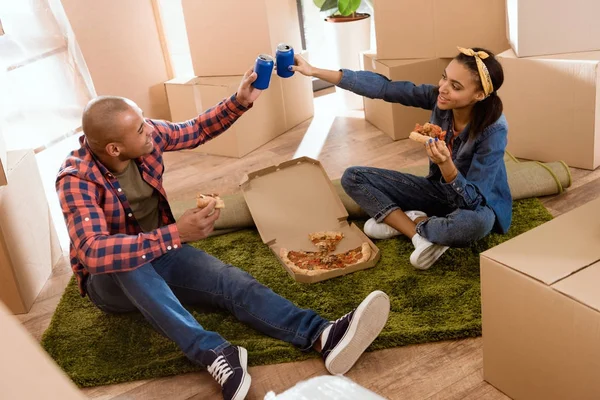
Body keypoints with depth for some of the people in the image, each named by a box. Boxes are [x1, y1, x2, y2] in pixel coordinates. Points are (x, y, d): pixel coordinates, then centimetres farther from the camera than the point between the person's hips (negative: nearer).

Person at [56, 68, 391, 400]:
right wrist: (176, 233, -46)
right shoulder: (77, 180, -28)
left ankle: (322, 336, -44)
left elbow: (197, 130, 6)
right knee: (125, 263, -41)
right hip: (111, 280, -4)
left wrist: (239, 102, -10)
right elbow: (93, 253, -41)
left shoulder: (147, 136, -12)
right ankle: (214, 353, -50)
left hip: (160, 255, 4)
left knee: (231, 279, -23)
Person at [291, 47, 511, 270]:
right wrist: (315, 71, -20)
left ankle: (401, 222, -16)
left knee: (478, 222, -43)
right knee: (353, 178, -6)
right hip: (438, 190, 5)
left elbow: (472, 201, -31)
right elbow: (383, 87, -18)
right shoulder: (438, 97, -19)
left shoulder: (494, 129, -31)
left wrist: (446, 165, -49)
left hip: (475, 205, -5)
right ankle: (420, 234, -16)